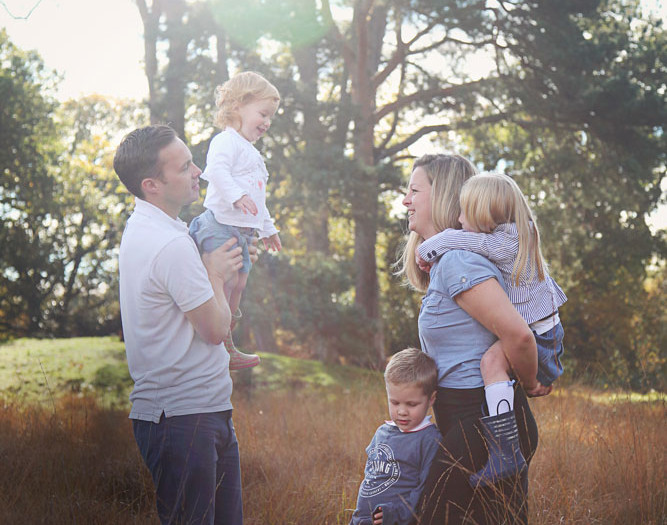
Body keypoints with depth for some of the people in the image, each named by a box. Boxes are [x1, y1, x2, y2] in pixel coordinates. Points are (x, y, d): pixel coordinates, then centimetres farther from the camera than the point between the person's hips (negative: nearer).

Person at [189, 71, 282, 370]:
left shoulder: (251, 153, 27)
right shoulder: (226, 141, -7)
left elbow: (257, 199, 35)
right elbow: (217, 170, -28)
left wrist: (267, 229, 38)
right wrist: (236, 196, -40)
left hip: (240, 231, 11)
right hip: (221, 225, -10)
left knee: (237, 285, 13)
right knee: (222, 285, -11)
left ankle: (228, 349, 22)